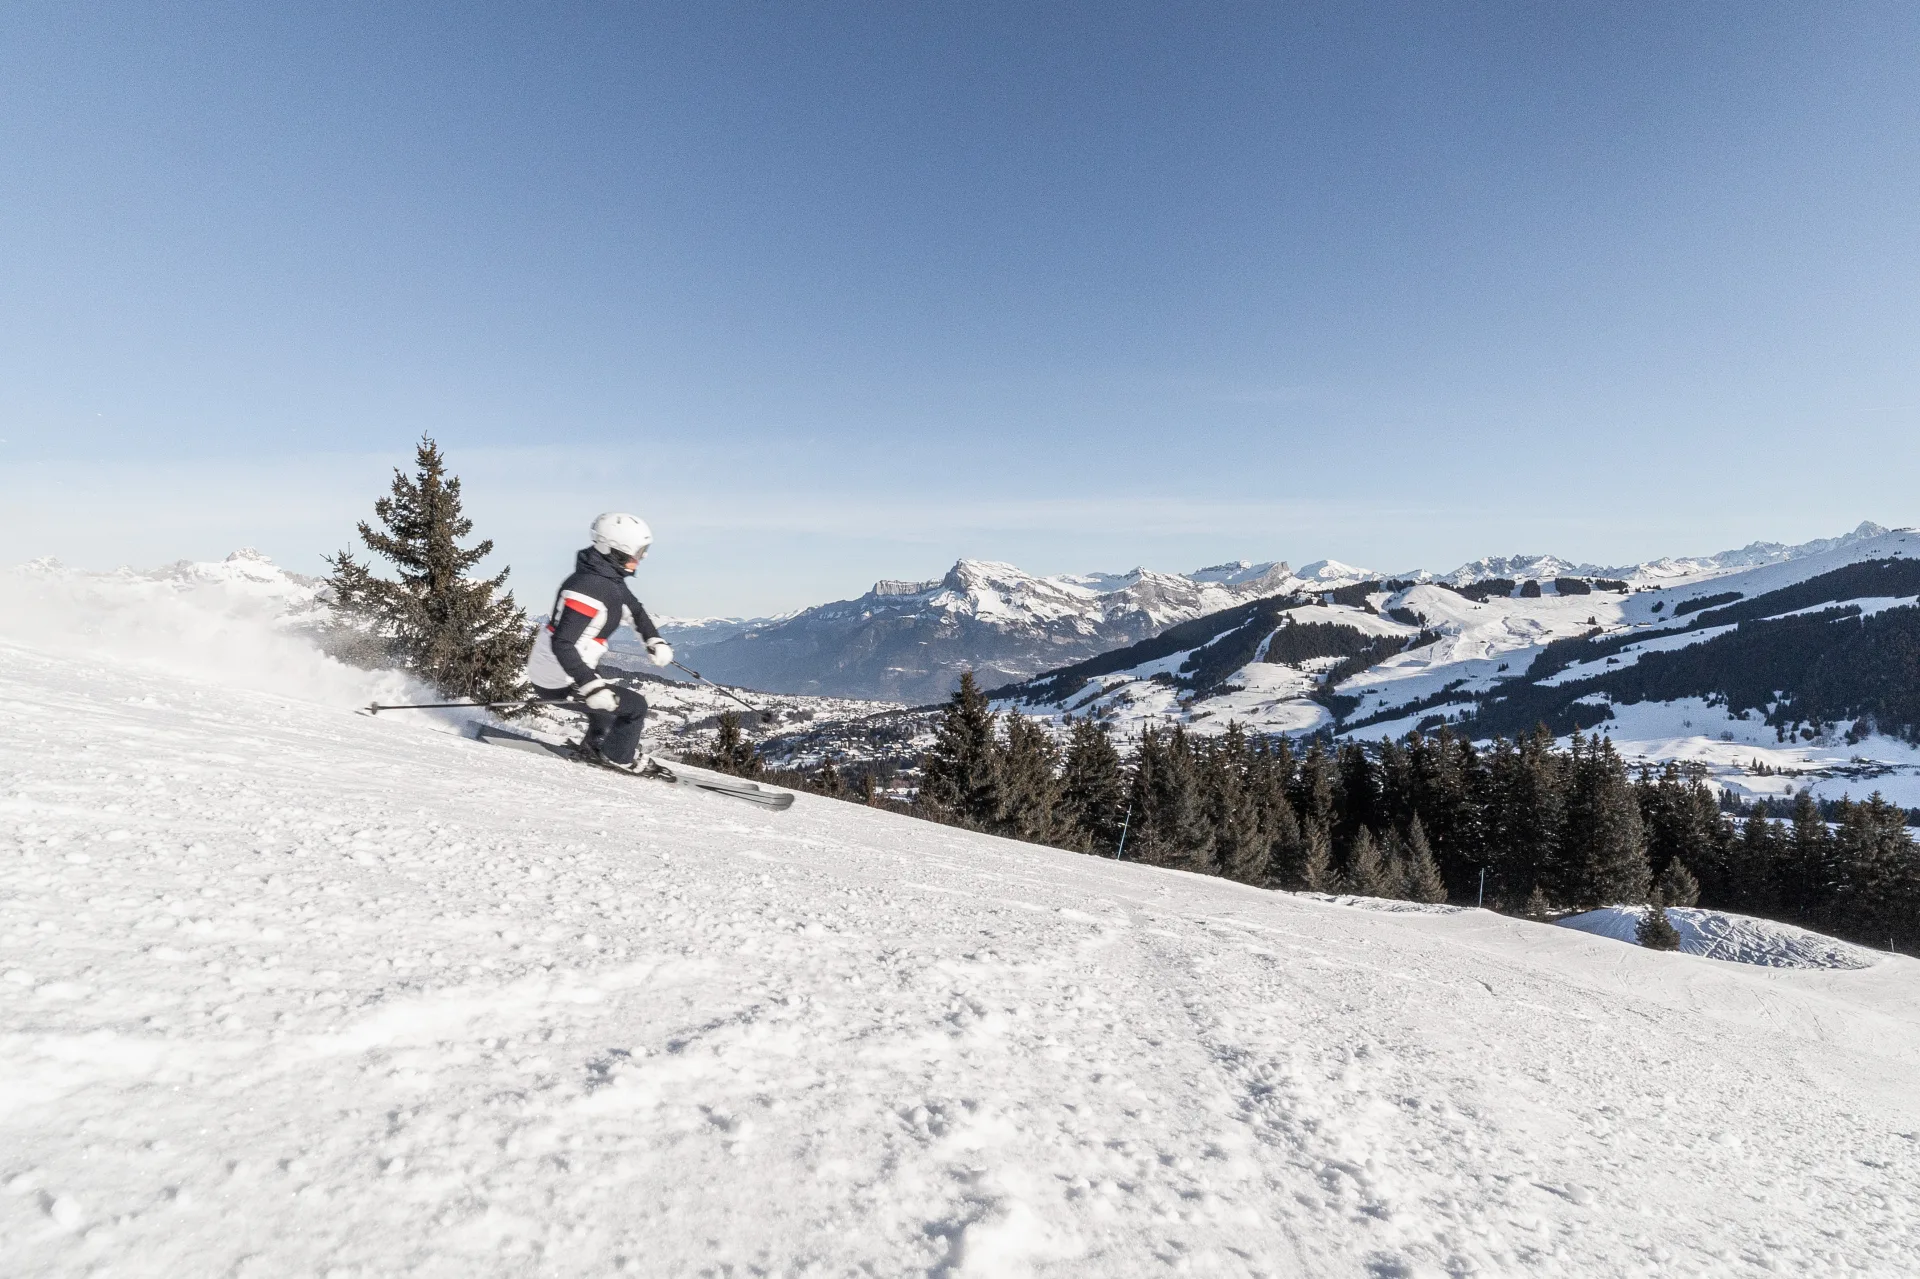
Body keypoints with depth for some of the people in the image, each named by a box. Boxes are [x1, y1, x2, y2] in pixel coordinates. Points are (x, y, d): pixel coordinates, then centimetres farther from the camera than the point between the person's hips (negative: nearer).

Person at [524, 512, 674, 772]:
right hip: (558, 682, -10)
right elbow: (562, 645, -33)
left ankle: (595, 745, 53)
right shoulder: (588, 588, -29)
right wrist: (591, 686, -38)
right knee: (636, 706, -5)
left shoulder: (610, 578, 2)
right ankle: (616, 758, 16)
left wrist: (655, 640, 6)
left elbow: (634, 610, 20)